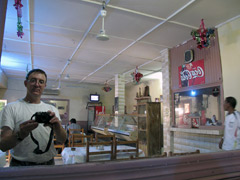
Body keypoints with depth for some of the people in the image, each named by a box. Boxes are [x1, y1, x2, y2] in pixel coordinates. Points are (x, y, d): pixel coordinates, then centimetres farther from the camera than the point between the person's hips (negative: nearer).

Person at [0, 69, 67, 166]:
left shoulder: (52, 109, 3)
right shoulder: (11, 108, -7)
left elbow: (62, 140, -5)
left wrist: (57, 127, -26)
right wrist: (20, 135, -32)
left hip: (48, 164, 4)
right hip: (21, 165, -3)